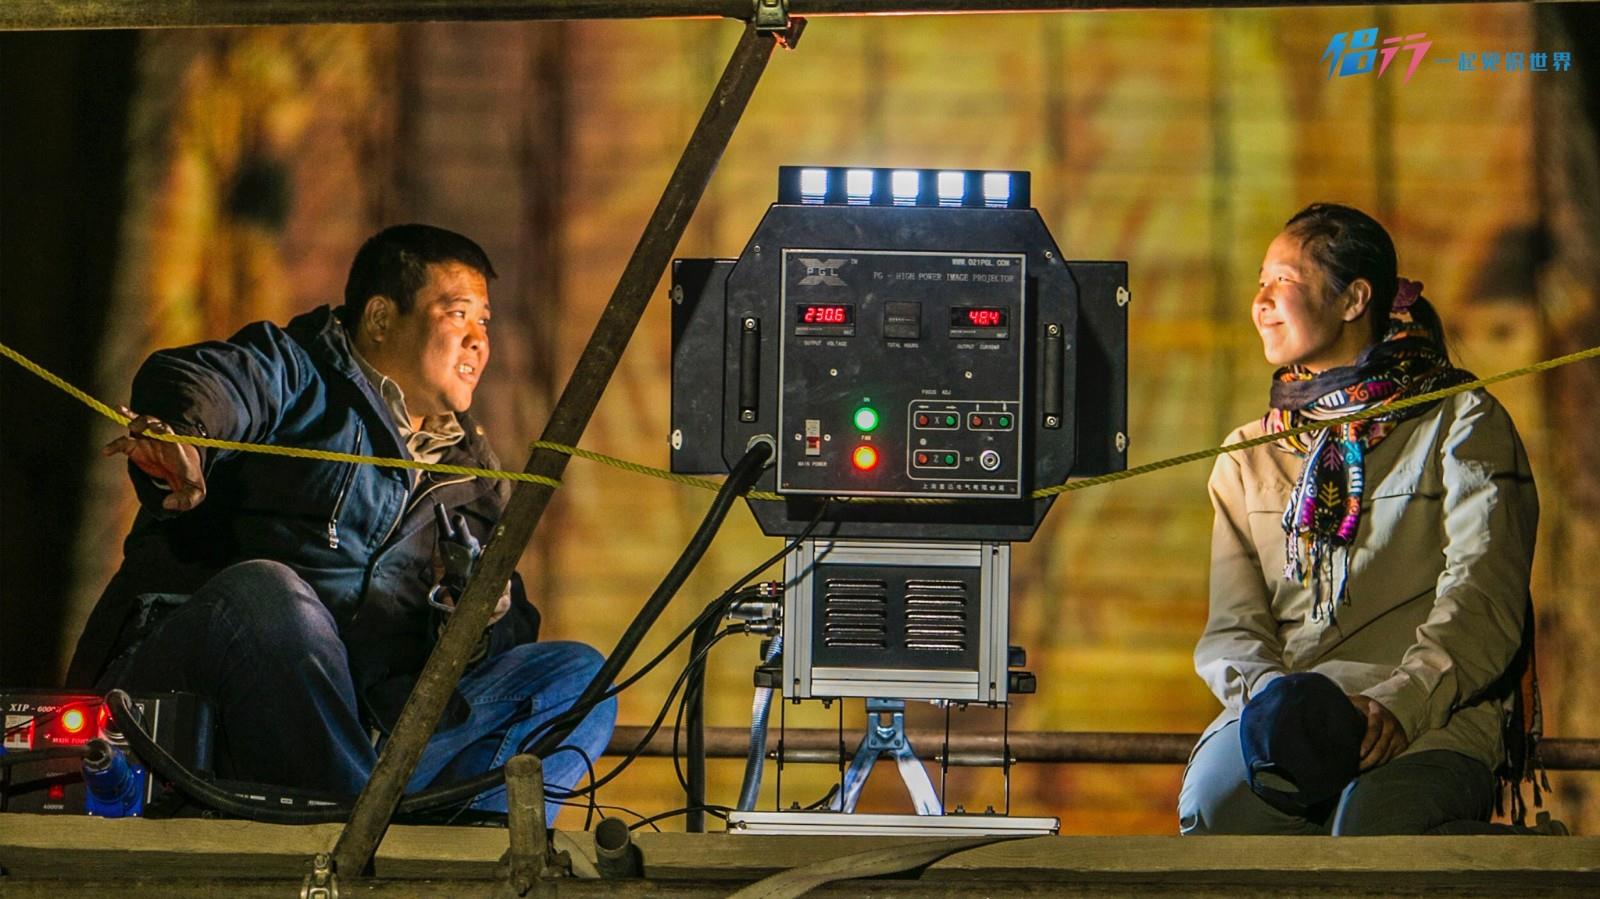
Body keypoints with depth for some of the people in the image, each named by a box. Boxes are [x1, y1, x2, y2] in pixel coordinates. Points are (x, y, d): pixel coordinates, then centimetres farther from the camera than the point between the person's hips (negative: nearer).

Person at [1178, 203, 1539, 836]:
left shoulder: (1462, 421, 11)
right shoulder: (1248, 457, 25)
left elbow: (1482, 600, -3)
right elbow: (1231, 629, 12)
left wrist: (1401, 700, -23)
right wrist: (1273, 695, -13)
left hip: (1432, 715, -4)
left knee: (1373, 824, -39)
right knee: (1214, 797, -34)